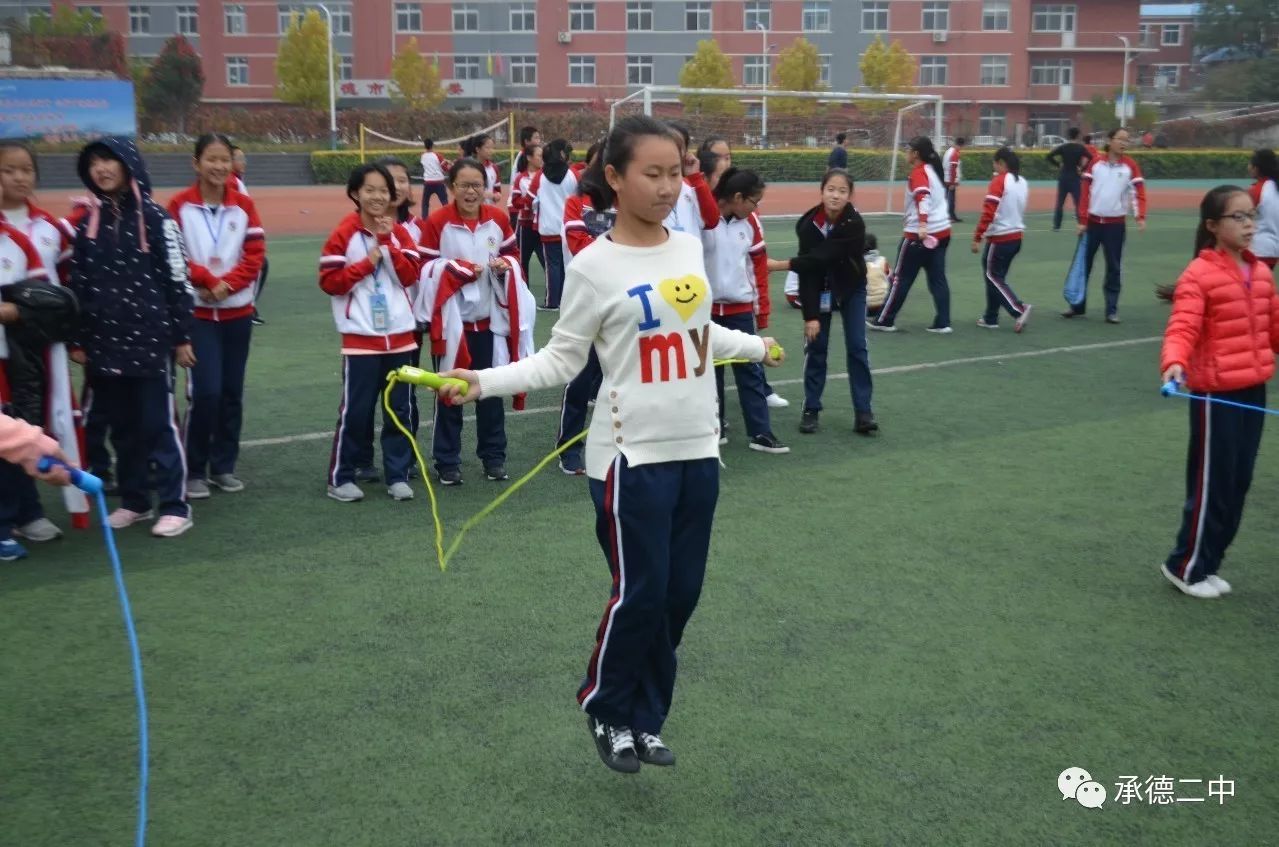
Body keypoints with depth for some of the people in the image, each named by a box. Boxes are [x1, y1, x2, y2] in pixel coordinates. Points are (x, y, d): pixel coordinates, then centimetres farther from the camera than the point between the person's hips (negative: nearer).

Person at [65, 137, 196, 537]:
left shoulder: (154, 217, -4)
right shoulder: (86, 222, 9)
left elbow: (177, 279, -4)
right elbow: (75, 283, 13)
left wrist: (181, 336, -5)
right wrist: (77, 339, 10)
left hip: (150, 339, -5)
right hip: (104, 342, 5)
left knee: (158, 424, -2)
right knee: (122, 426, 12)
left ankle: (175, 506, 4)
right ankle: (134, 501, 23)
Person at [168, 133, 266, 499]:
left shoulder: (244, 205, 4)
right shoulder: (180, 206, -4)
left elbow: (255, 255, -1)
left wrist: (226, 284, -14)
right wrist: (207, 280, -18)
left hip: (238, 311, 3)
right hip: (197, 311, -3)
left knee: (232, 391, 7)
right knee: (205, 391, -9)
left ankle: (224, 466, 20)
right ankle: (194, 471, 6)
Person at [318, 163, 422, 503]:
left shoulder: (398, 232, 8)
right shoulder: (344, 233, -4)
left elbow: (411, 275, -2)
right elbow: (329, 281, -9)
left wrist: (387, 242, -11)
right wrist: (368, 262, -12)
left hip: (400, 334, 4)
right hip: (361, 337, -4)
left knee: (399, 408, 8)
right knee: (356, 409, 1)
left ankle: (397, 475, 17)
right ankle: (340, 477, 13)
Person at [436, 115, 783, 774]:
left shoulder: (691, 248, 7)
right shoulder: (594, 266, -10)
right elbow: (561, 359, -7)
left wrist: (756, 345, 38)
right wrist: (485, 381, -21)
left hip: (699, 449, 6)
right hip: (633, 455, -6)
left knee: (680, 595, 10)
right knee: (640, 594, -1)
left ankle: (645, 719, 29)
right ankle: (606, 709, 27)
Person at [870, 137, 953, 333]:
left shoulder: (918, 172, -12)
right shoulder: (933, 169, 12)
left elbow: (923, 197, -29)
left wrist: (922, 224, -42)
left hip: (921, 235, -8)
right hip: (942, 231, 8)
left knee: (901, 278, 2)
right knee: (937, 278, 8)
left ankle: (884, 321, 10)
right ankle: (943, 323, 5)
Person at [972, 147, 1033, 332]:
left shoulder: (999, 182, -14)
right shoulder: (1023, 183, 9)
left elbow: (988, 212, -19)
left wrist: (977, 237, -17)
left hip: (1000, 237, -8)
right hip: (1017, 237, 8)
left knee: (993, 276, 1)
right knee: (997, 276, 15)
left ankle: (1019, 310, -13)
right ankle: (991, 318, 20)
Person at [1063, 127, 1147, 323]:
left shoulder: (1130, 166, -3)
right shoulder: (1095, 163, 2)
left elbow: (1139, 192, -9)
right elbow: (1086, 192, 2)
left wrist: (1141, 216, -24)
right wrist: (1082, 220, -3)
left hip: (1116, 224, -1)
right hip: (1093, 222, 2)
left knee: (1114, 268, 3)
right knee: (1084, 263, 8)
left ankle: (1112, 310, 10)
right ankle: (1078, 306, 20)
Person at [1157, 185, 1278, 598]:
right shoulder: (1198, 276, -14)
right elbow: (1182, 329, -23)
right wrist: (1174, 363, -42)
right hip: (1216, 393, -7)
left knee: (1238, 484, 13)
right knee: (1212, 485, 1)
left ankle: (1208, 564, 27)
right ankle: (1186, 566, 18)